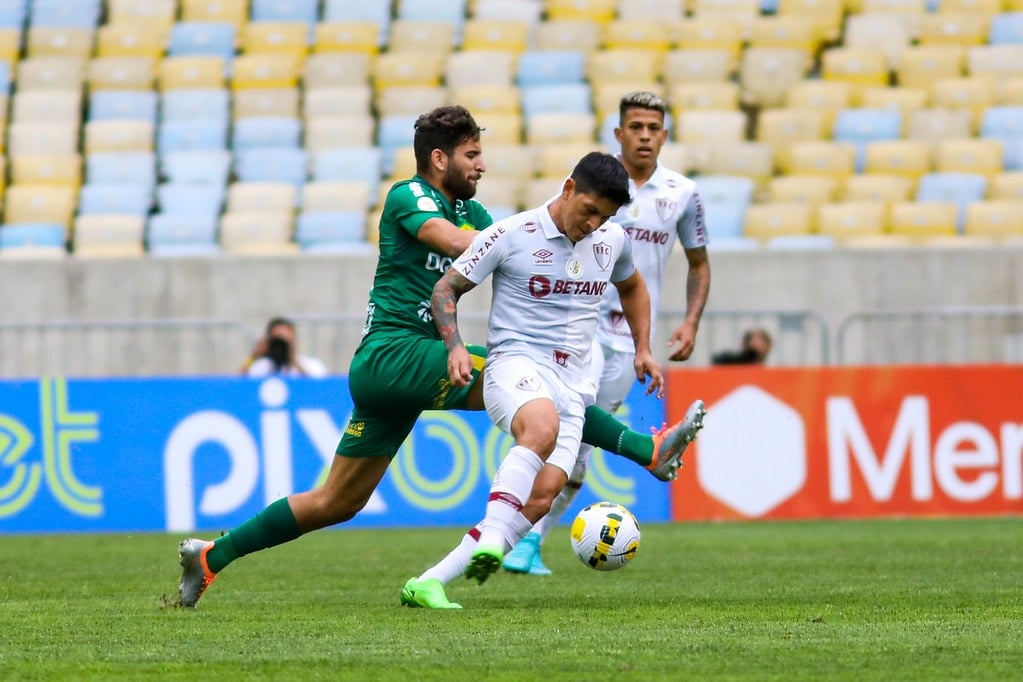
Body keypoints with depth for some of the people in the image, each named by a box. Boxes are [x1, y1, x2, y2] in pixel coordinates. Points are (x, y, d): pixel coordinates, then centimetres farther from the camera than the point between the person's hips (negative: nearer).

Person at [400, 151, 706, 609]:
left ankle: (428, 584, -11)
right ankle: (490, 541, -46)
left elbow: (631, 286, 34)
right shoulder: (510, 235, -5)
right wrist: (455, 346, -13)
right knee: (542, 428, -40)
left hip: (572, 384, 5)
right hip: (516, 364, -5)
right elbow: (446, 289, 2)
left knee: (541, 498, -14)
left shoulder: (613, 241, 11)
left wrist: (642, 348, 25)